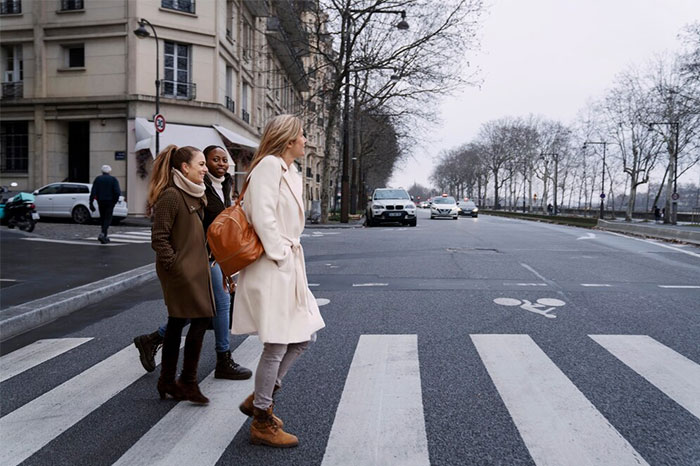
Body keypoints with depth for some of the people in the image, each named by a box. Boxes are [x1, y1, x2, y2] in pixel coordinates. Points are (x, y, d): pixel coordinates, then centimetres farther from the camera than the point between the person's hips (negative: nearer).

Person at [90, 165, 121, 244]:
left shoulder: (97, 179, 3)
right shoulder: (113, 179, -4)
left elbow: (93, 192, -4)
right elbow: (117, 192, -15)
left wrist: (91, 203, -3)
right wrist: (116, 199, 3)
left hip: (100, 202, 3)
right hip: (110, 202, -3)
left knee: (102, 218, 15)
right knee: (108, 218, 1)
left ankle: (104, 236, 18)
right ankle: (102, 234, -20)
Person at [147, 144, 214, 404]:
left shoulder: (193, 195, 15)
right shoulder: (170, 195, -15)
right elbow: (159, 239, -17)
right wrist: (175, 265, -18)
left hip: (194, 269, 10)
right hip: (181, 270, -10)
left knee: (177, 323, 14)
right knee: (201, 319, -8)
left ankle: (167, 382, 24)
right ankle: (188, 382, 6)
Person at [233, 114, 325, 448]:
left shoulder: (290, 172, 16)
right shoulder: (270, 164, -12)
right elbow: (262, 216, -22)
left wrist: (292, 256, 10)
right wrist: (280, 255, -17)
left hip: (289, 266, 10)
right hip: (272, 268, -10)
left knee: (304, 336, 14)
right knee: (277, 346, -1)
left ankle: (258, 398, 27)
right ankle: (262, 423, 16)